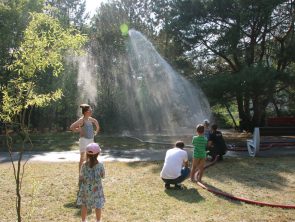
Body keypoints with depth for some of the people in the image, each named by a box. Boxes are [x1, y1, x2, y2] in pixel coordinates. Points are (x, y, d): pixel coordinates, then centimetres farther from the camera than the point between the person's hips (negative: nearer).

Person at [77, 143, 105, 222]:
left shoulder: (84, 165, -13)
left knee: (84, 206, 16)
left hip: (85, 189, 1)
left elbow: (81, 177, -4)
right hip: (96, 189, -1)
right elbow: (103, 176, -3)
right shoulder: (100, 165, -15)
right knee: (98, 206, 14)